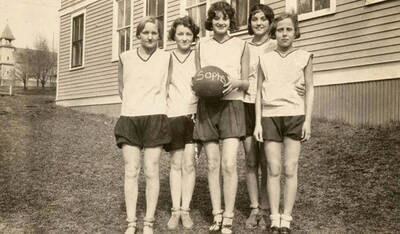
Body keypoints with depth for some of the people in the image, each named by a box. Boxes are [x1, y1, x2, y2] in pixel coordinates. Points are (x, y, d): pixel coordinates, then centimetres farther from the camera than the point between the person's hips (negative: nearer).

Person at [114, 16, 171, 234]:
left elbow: (170, 87, 13)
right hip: (129, 118, 2)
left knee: (151, 171, 0)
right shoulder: (125, 57, 9)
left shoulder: (166, 57, 4)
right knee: (131, 171, 0)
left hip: (155, 118, -1)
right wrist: (132, 104, 10)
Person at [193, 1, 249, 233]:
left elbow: (247, 83, 9)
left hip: (232, 104, -2)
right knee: (213, 164, 3)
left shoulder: (241, 45, 7)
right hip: (207, 106, 2)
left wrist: (236, 82, -13)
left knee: (229, 164, -12)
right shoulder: (201, 46, 11)